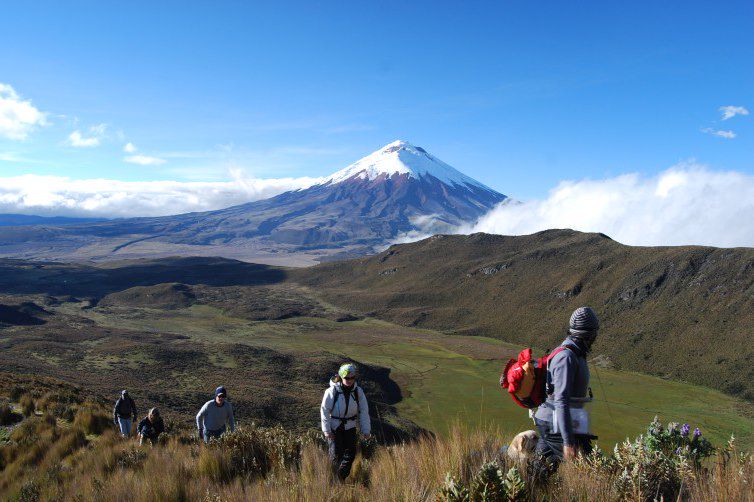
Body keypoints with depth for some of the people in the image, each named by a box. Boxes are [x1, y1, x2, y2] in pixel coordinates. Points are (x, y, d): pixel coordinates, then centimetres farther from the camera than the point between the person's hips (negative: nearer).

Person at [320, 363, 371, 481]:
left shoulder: (358, 391, -6)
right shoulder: (332, 391, -17)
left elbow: (364, 411, 0)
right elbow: (324, 411, -12)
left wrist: (366, 430, -2)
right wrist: (326, 430, -12)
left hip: (350, 426, 3)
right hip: (334, 426, -3)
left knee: (350, 453, 1)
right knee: (336, 454, -4)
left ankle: (342, 476, 20)